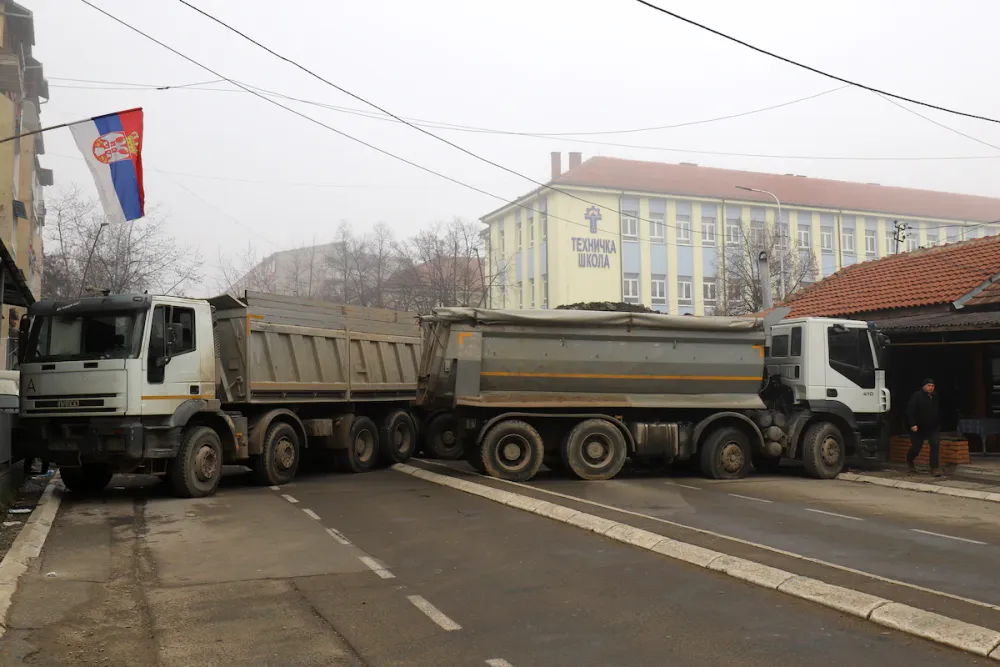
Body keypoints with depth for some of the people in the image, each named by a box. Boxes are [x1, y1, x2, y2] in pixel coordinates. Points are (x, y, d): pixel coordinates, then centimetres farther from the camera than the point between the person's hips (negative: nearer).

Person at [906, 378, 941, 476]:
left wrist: (939, 423, 16)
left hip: (933, 427, 4)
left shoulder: (935, 397, 6)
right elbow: (909, 411, -19)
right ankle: (909, 461, 38)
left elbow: (939, 412, 19)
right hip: (919, 428, -4)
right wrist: (913, 424, -25)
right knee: (916, 447, 7)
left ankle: (934, 468, -8)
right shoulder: (917, 396, -13)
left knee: (935, 445, -11)